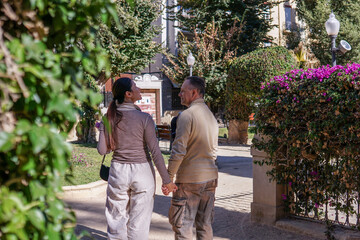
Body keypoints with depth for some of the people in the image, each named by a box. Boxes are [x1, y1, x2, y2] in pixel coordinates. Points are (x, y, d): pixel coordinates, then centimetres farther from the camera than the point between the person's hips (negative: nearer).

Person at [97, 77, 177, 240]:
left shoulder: (109, 118, -3)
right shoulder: (144, 118, -12)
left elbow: (102, 150, -3)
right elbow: (155, 152, -13)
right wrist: (166, 180, -6)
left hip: (118, 171, 3)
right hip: (142, 172, -3)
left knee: (117, 220, 14)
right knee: (138, 222, 9)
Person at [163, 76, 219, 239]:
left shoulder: (187, 115, -13)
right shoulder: (211, 116, 13)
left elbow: (179, 151, -18)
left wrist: (168, 177, -11)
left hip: (189, 179, -8)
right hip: (210, 177, 8)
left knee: (182, 226, 0)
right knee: (205, 226, 13)